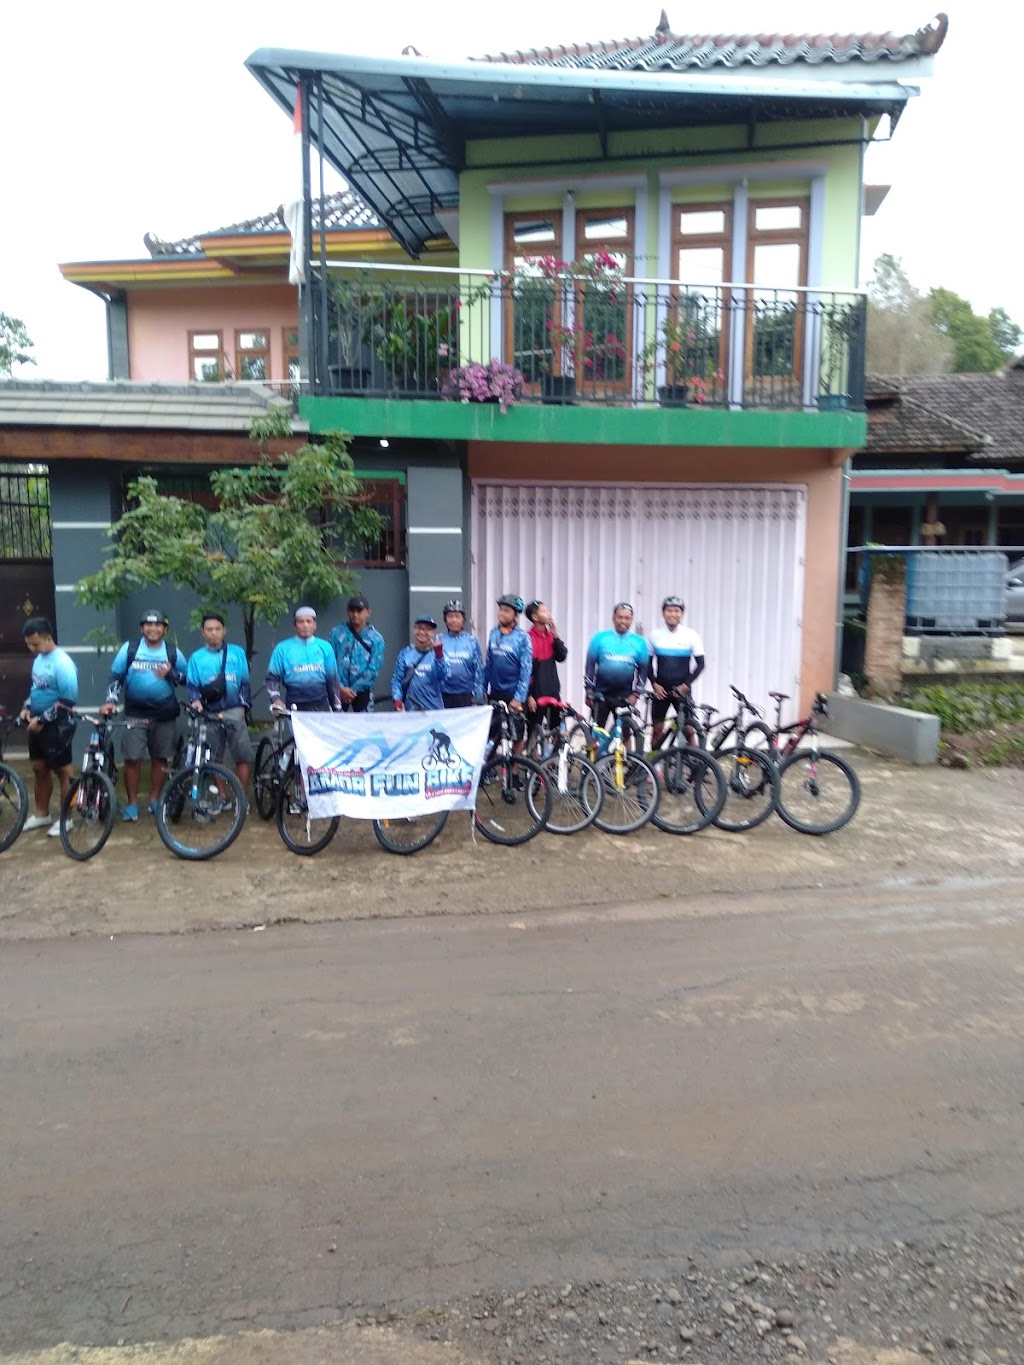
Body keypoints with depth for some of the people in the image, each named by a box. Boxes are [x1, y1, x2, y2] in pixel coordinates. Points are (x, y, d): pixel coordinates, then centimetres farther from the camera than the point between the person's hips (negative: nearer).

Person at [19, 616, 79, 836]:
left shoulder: (62, 662, -19)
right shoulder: (39, 658, 7)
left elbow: (68, 700, -23)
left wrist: (42, 720, -20)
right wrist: (27, 707, 4)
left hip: (57, 725, -9)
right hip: (38, 723, 9)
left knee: (63, 771, 3)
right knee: (39, 768, 16)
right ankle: (41, 814, 30)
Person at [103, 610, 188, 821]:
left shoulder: (173, 651, 2)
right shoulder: (129, 648, 0)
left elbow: (187, 678, 7)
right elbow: (116, 675, 4)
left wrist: (170, 674, -12)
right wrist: (111, 700, -8)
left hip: (164, 715, 1)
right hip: (136, 713, -1)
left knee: (160, 758, 8)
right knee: (133, 758, -4)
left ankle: (155, 800, 22)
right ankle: (132, 803, 8)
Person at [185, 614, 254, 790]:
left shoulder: (237, 652, 7)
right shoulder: (197, 657, 10)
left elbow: (245, 681, 7)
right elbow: (192, 685, 6)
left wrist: (243, 705, -3)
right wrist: (196, 700, -13)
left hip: (233, 712, -1)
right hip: (209, 714, 1)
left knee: (243, 757, -6)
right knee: (213, 759, 7)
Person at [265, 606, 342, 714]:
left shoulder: (325, 647, 7)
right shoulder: (283, 648, 3)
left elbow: (333, 679, 10)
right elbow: (273, 677, 5)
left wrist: (337, 708, 9)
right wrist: (276, 699, -12)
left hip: (320, 705, 1)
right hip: (294, 706, -1)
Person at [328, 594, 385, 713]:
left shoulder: (376, 638, 0)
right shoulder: (337, 633, 1)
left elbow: (373, 669, -5)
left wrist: (352, 690, -9)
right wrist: (340, 687, -10)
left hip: (362, 691, 0)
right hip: (338, 690, 0)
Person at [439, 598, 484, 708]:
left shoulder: (472, 641, 3)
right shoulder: (439, 640, 2)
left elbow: (479, 669, 4)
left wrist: (478, 697, 2)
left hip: (466, 695, 1)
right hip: (444, 696, 0)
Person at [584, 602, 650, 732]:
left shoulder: (638, 642, 2)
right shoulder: (600, 638, 0)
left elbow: (643, 669, 5)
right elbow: (590, 664, 2)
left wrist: (635, 693, 0)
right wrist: (589, 690, -2)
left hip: (625, 696, 1)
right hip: (601, 694, 0)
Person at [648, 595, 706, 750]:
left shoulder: (691, 635, -3)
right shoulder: (656, 635, 1)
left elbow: (700, 664, -2)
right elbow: (648, 663, 9)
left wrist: (686, 685, -10)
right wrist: (654, 684, -4)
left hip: (681, 691, -1)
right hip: (661, 690, 2)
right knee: (657, 729, 6)